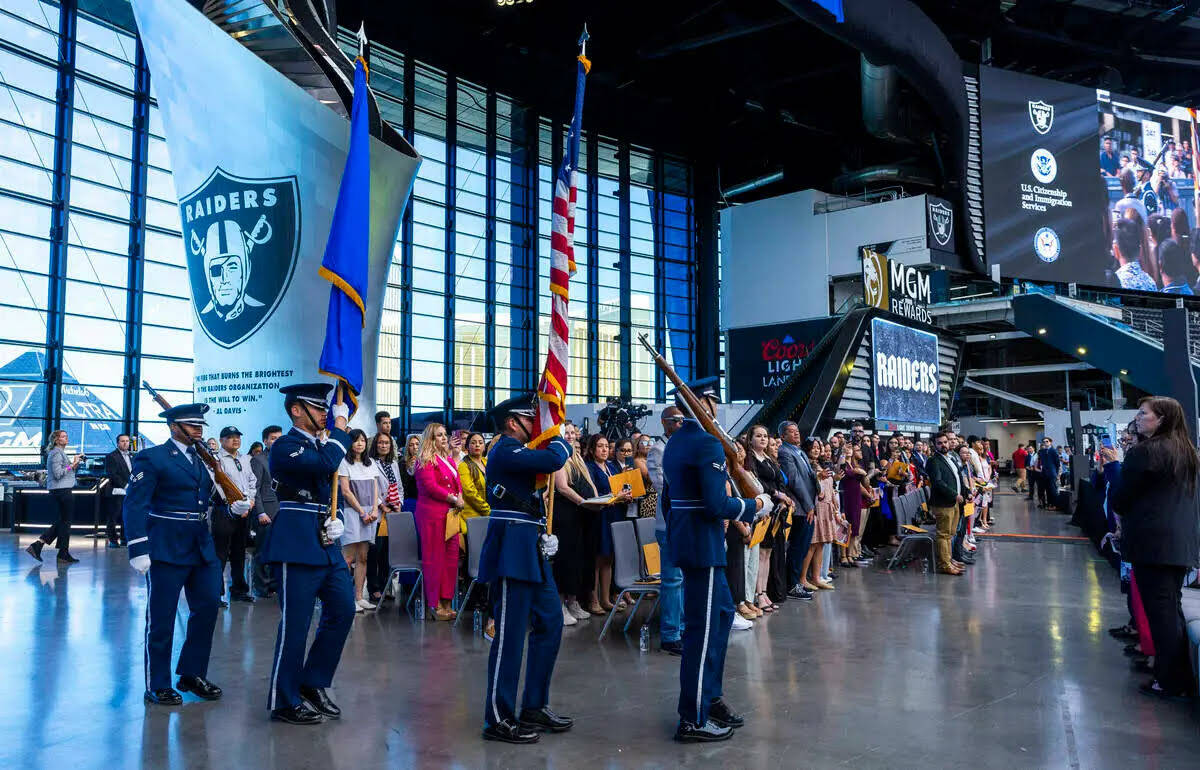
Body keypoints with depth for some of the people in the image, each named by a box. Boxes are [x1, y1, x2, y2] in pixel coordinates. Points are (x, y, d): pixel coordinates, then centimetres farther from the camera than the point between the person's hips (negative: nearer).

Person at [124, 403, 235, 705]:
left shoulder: (205, 459, 13)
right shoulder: (152, 458, -7)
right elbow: (134, 504, -12)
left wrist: (234, 506, -4)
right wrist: (138, 550, -18)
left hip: (202, 547, 7)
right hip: (166, 550, -7)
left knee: (207, 609, 10)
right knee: (161, 619, 3)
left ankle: (192, 674, 25)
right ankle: (157, 686, 16)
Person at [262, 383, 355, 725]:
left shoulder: (321, 444, 17)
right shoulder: (285, 446, -9)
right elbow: (325, 464, -28)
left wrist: (337, 520, 0)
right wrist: (340, 425, -15)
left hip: (326, 543, 9)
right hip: (297, 545, -8)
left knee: (343, 610, 9)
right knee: (295, 623, -2)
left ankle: (313, 683, 23)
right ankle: (285, 702, 12)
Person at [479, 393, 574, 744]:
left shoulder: (517, 450, 18)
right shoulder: (506, 450, -13)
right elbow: (555, 459, -23)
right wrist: (561, 439, -6)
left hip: (532, 551, 11)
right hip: (511, 552, -11)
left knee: (550, 623, 14)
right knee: (510, 635, -5)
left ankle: (535, 708, 24)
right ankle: (499, 719, 6)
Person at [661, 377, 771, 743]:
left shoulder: (674, 442, 12)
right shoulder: (708, 443, -17)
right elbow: (716, 506, -22)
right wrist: (756, 506, -7)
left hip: (684, 541, 10)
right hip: (703, 544, -10)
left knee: (722, 613, 19)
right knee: (703, 628, -2)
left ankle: (710, 696, 27)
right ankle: (693, 719, 6)